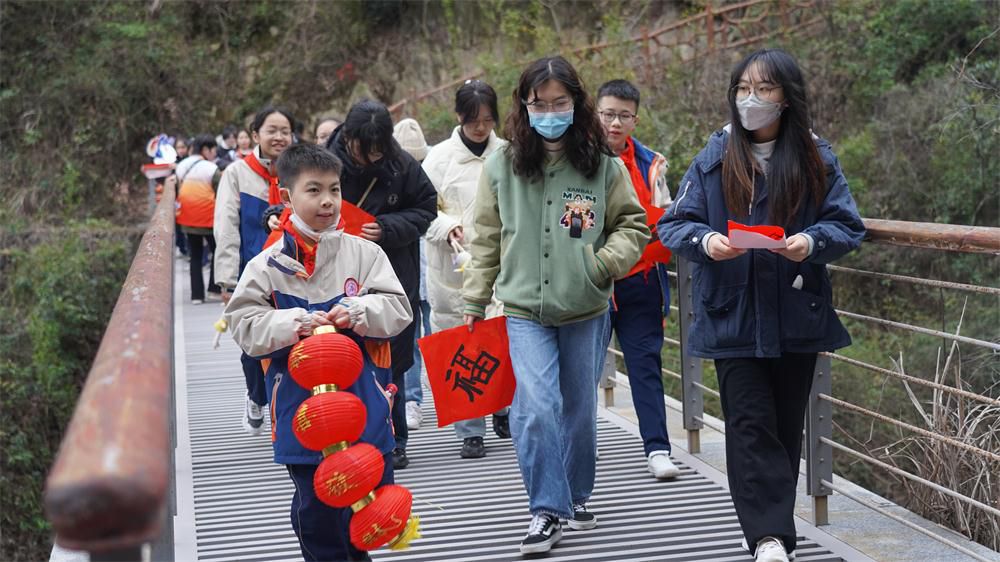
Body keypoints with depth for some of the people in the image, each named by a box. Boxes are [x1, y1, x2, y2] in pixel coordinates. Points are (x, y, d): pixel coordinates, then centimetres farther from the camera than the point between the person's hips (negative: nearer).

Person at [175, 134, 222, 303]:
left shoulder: (181, 166, 7)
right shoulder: (211, 169, -12)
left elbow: (177, 192, 11)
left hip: (187, 220, 6)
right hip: (208, 219, -6)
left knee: (195, 256, 11)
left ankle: (197, 294, 8)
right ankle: (214, 288, 2)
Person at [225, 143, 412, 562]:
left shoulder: (364, 253, 1)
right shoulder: (268, 266, -1)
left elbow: (398, 308, -2)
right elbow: (244, 323, -4)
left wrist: (359, 311, -20)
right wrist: (290, 324, -20)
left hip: (363, 400, 1)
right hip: (301, 405, -1)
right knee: (313, 504, 8)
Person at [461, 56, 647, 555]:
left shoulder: (604, 165, -3)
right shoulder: (501, 166, -2)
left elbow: (633, 224, 7)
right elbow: (487, 239, 6)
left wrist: (607, 260, -12)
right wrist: (475, 302, 9)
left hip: (586, 311, 1)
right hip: (525, 311, -1)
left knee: (580, 410, 13)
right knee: (536, 409, -14)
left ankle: (576, 495, 35)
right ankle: (546, 510, -1)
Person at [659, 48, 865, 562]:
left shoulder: (816, 158, 2)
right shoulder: (714, 158, 2)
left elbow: (846, 224, -1)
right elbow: (673, 224, 1)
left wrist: (812, 241, -22)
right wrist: (704, 241, -21)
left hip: (796, 320, 1)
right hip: (733, 319, -1)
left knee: (785, 426, 11)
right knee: (750, 426, -7)